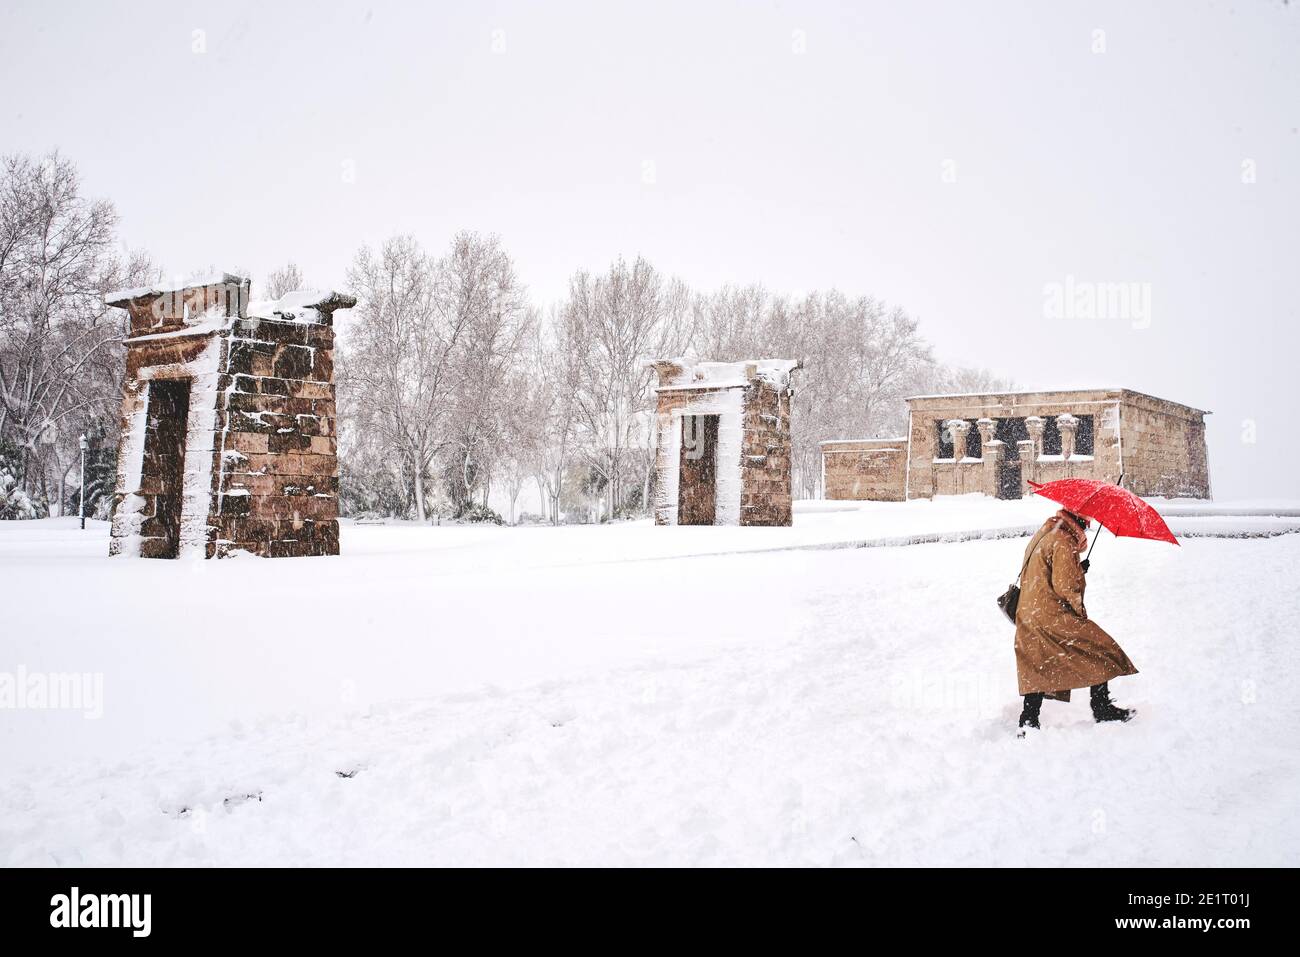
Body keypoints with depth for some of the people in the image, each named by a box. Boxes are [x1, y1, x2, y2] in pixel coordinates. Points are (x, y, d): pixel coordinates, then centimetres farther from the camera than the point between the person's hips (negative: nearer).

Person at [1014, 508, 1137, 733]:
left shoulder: (1045, 533, 15)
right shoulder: (1064, 541, -15)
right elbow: (1065, 585, -19)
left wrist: (1078, 568, 14)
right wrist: (1080, 610, -4)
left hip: (1029, 616, 9)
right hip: (1053, 617, -9)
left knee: (1039, 669, 12)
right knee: (1101, 650, 5)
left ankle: (1028, 724, 10)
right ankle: (1102, 708, 12)